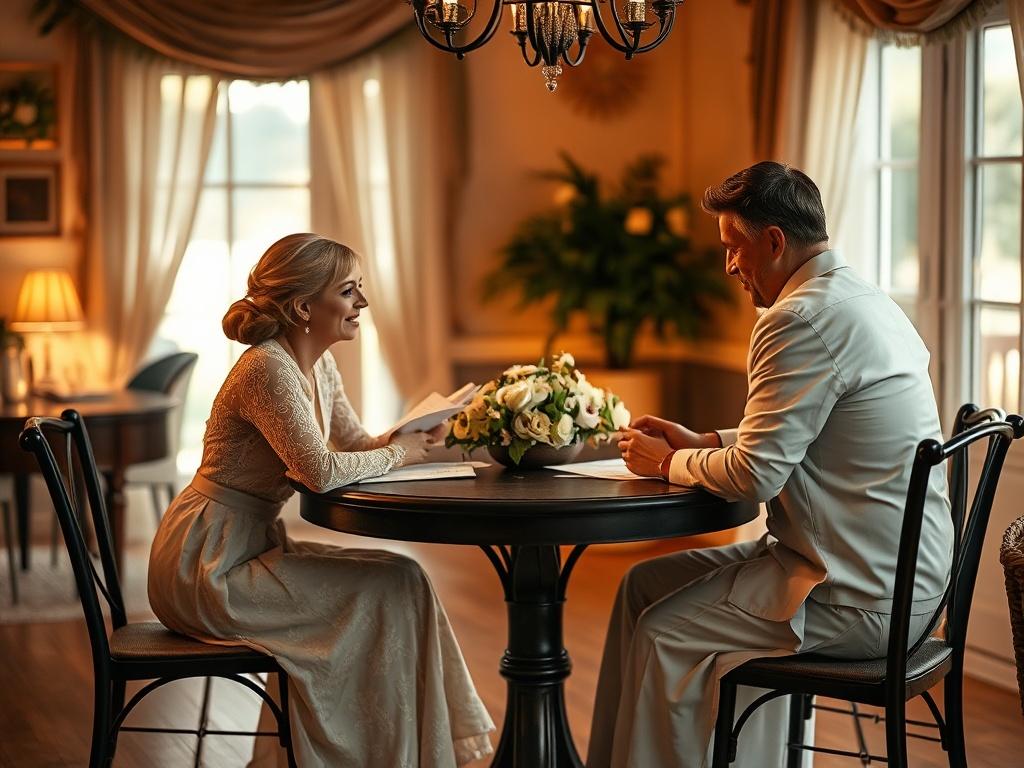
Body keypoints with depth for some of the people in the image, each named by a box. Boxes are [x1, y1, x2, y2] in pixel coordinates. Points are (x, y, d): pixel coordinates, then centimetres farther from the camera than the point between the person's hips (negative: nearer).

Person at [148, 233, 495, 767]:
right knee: (391, 587, -11)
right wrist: (398, 454, -13)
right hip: (204, 568, -10)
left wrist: (419, 436, -6)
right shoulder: (268, 369, -21)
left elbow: (358, 446, 13)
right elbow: (320, 471, -29)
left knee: (397, 581, 3)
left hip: (246, 548, 10)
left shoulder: (319, 366, 10)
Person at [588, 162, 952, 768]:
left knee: (663, 630, -2)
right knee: (646, 583, 13)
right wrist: (701, 443, 15)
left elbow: (755, 476, -20)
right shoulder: (869, 303, 12)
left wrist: (668, 463, -2)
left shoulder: (801, 320, -20)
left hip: (862, 599, -10)